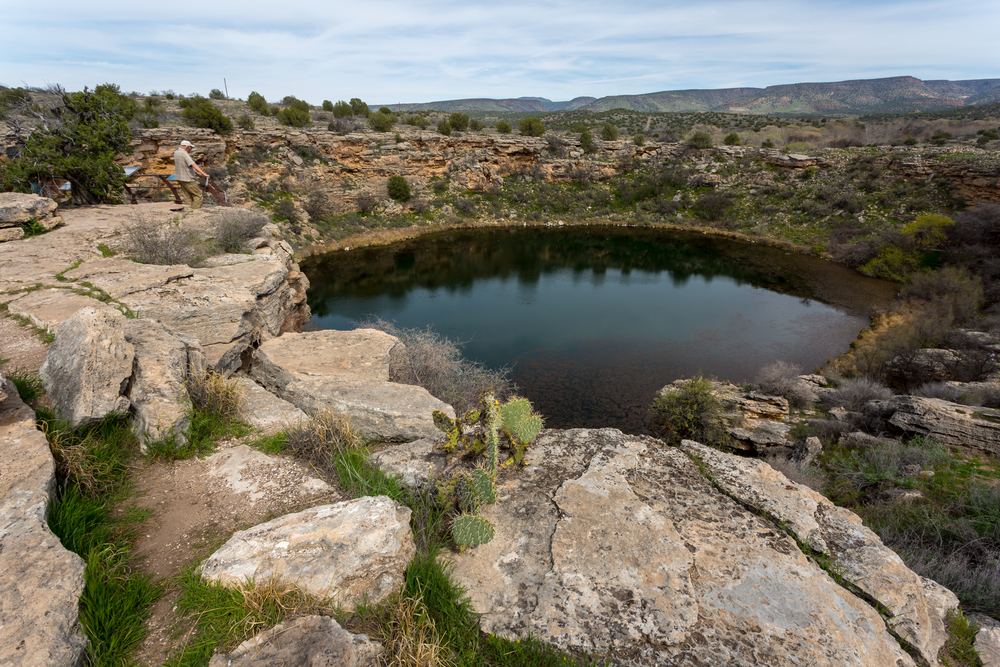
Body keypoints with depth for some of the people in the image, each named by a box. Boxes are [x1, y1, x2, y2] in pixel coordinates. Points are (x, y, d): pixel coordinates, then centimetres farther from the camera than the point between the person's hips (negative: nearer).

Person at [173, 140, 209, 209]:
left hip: (179, 178, 9)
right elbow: (193, 165, -26)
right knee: (198, 195, -5)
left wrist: (196, 172, 24)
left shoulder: (176, 152, 13)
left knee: (187, 197, 9)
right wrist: (203, 174, -33)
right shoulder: (184, 153, -16)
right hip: (187, 179, -9)